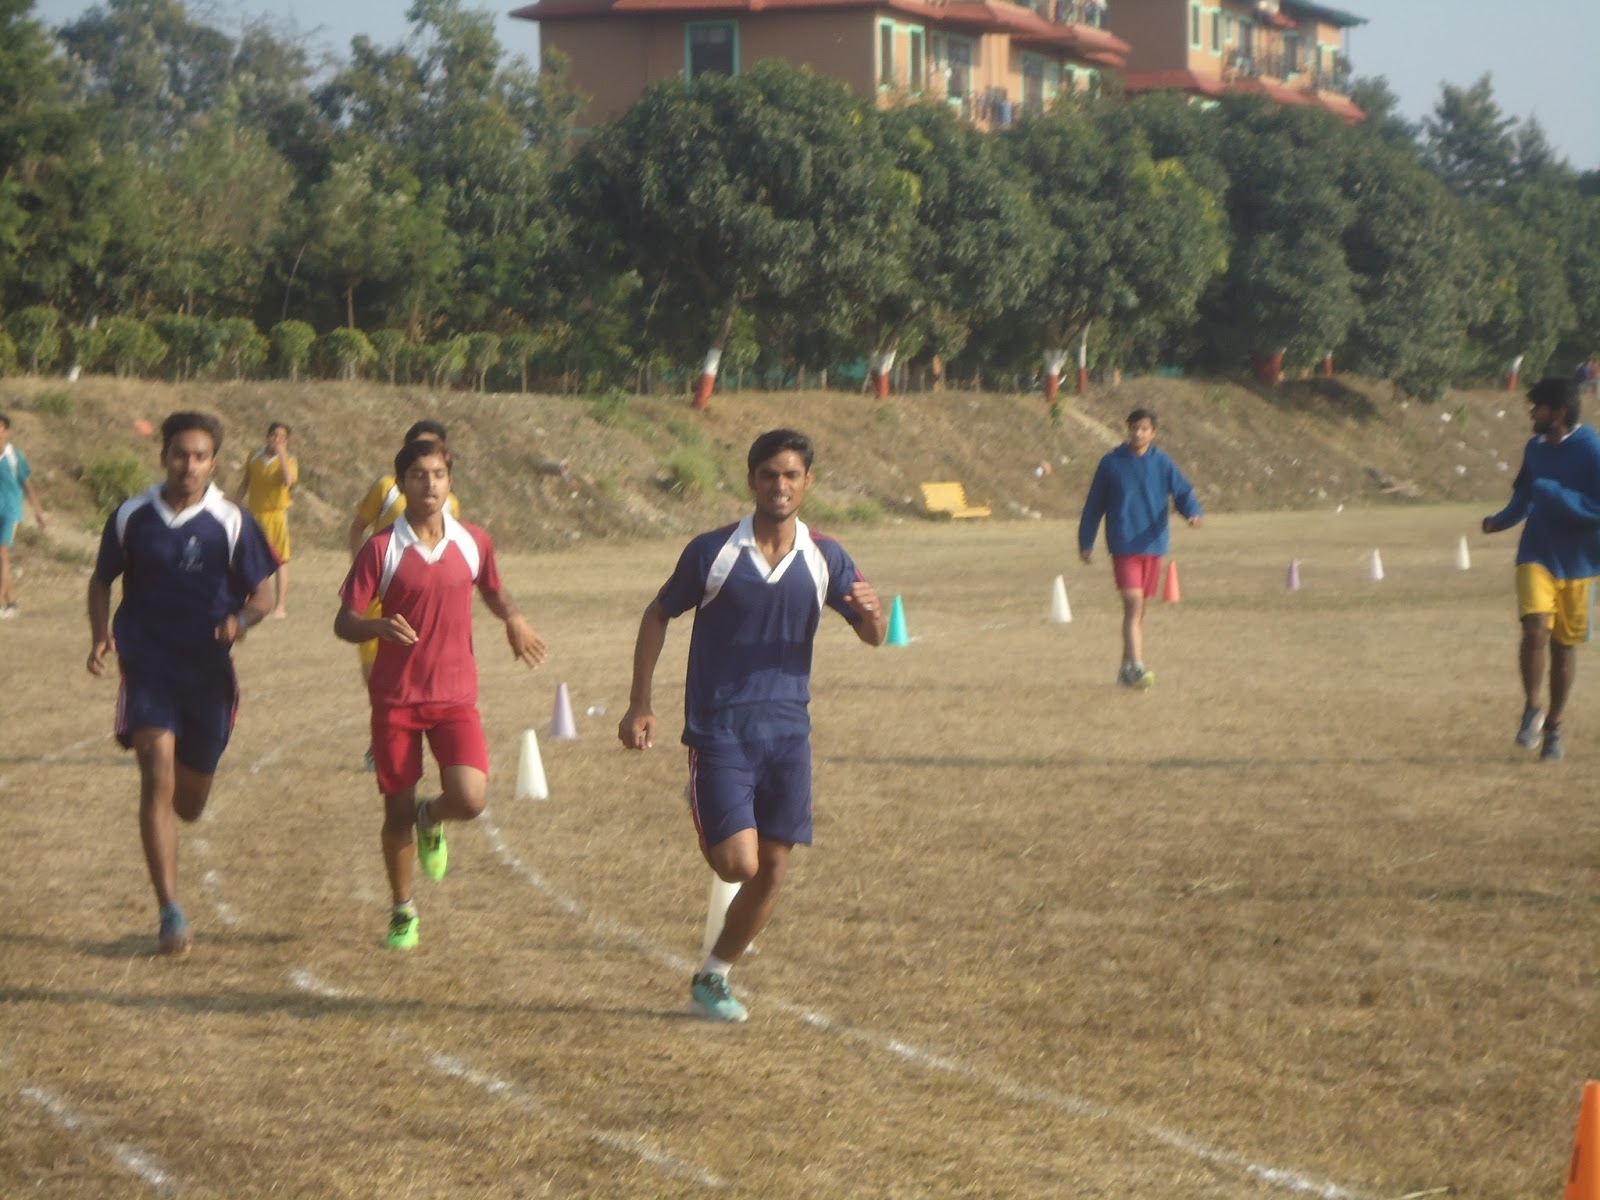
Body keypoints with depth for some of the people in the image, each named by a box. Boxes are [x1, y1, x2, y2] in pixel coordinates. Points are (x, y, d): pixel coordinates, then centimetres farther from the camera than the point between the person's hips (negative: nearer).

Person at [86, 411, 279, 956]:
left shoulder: (231, 522, -4)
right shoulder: (132, 517, -1)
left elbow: (261, 595, 1)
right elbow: (102, 580, 13)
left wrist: (241, 620, -22)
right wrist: (101, 634, -5)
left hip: (208, 670, 1)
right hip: (147, 666, -1)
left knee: (189, 803, 11)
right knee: (157, 778, -18)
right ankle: (170, 914, -17)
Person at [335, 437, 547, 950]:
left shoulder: (472, 542, 3)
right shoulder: (381, 548, -6)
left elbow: (493, 590, 23)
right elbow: (344, 622, -5)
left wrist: (514, 620, 0)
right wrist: (378, 627, -28)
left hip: (455, 697, 2)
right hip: (396, 699, -1)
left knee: (470, 798, -18)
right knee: (397, 812, 4)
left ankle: (431, 820, 19)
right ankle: (402, 912, 26)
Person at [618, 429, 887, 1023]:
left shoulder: (824, 558, 2)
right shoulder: (712, 551, -5)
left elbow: (874, 637, 8)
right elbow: (657, 616, 7)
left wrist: (871, 612, -18)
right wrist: (639, 704, 1)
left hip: (787, 733, 3)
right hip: (719, 730, -3)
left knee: (773, 868, 2)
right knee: (738, 863, -13)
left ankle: (712, 978, 20)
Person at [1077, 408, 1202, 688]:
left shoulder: (1162, 463, 5)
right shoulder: (1111, 463, 1)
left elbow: (1183, 492, -1)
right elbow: (1094, 505, 8)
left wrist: (1193, 513, -23)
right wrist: (1085, 542, 8)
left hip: (1153, 546, 3)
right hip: (1123, 546, -3)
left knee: (1140, 608, 11)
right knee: (1133, 602, -16)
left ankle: (1128, 667, 21)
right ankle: (1135, 667, -23)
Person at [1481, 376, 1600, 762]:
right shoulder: (1535, 448, 5)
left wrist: (1550, 492, -24)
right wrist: (1500, 520, 1)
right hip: (1537, 556, 3)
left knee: (1564, 644, 7)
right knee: (1535, 629, -17)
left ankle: (1554, 726, 21)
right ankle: (1532, 710, -1)